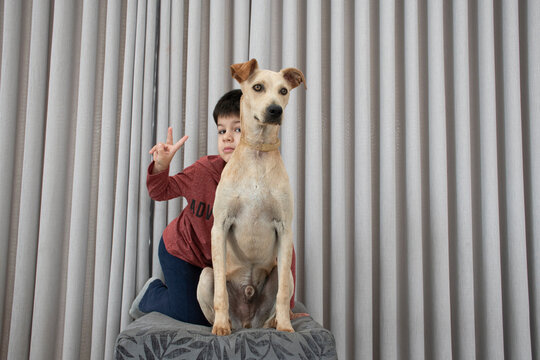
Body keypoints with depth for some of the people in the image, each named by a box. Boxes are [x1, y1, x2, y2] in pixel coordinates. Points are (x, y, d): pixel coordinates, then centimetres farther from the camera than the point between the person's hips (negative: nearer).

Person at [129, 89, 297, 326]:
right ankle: (152, 292, 25)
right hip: (181, 250, -3)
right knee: (192, 317, -3)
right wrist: (160, 166, -31)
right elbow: (160, 192, -8)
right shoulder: (204, 171, -26)